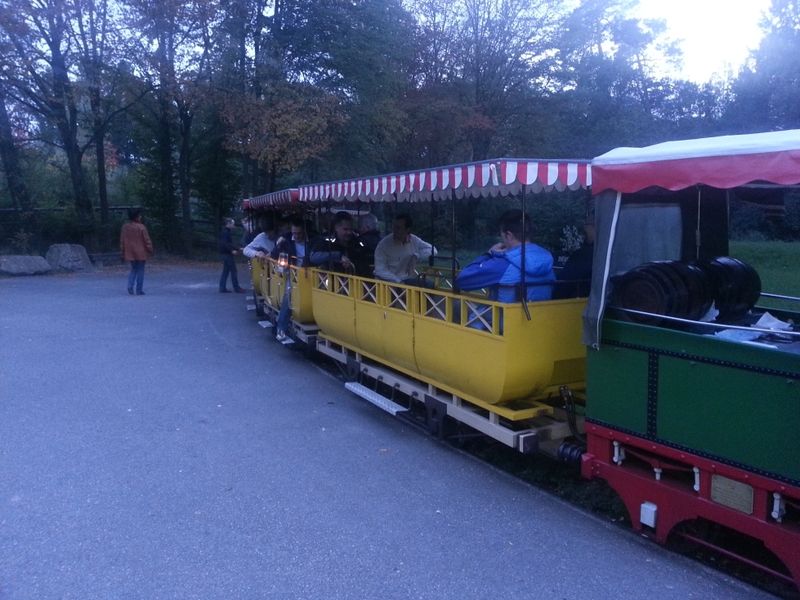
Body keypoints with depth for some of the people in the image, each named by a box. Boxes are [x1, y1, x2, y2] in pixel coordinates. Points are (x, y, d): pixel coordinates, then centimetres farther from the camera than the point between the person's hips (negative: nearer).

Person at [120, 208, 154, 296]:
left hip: (130, 254, 5)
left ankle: (130, 285, -2)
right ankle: (139, 290, 5)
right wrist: (150, 250, 0)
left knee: (133, 269, 20)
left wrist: (123, 252, 15)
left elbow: (122, 241, 8)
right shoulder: (141, 227, -14)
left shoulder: (125, 227, 3)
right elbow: (147, 240, -11)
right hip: (141, 253, -5)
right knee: (140, 271, 5)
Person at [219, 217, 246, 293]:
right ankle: (236, 288, -2)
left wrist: (237, 249, 12)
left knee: (225, 271, 10)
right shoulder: (225, 232, -14)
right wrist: (232, 250, -25)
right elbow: (225, 244, -23)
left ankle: (222, 288, 10)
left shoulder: (228, 232, 17)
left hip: (226, 253, 10)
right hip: (227, 254, -10)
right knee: (233, 271, -5)